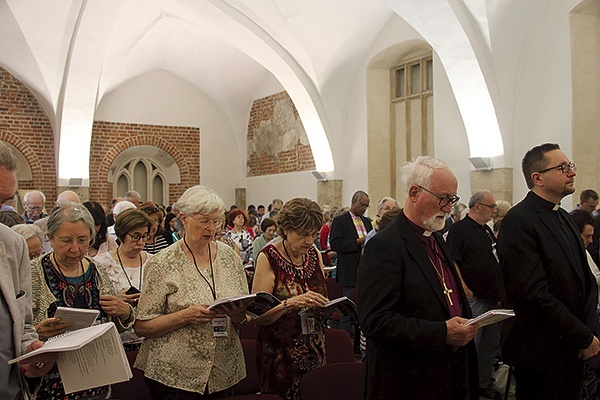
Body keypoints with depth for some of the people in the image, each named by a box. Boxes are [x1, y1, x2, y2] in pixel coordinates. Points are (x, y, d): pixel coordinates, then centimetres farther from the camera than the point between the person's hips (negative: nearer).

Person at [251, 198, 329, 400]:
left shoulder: (315, 254, 5)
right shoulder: (268, 258, -12)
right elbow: (258, 316, -17)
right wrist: (291, 303, -31)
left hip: (315, 352, 5)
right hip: (280, 356, -5)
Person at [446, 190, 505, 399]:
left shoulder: (487, 230, 15)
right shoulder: (459, 229, -12)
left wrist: (499, 293, 18)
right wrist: (463, 288, -22)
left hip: (492, 298, 9)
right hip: (473, 299, -9)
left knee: (492, 344, 16)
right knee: (470, 346, 0)